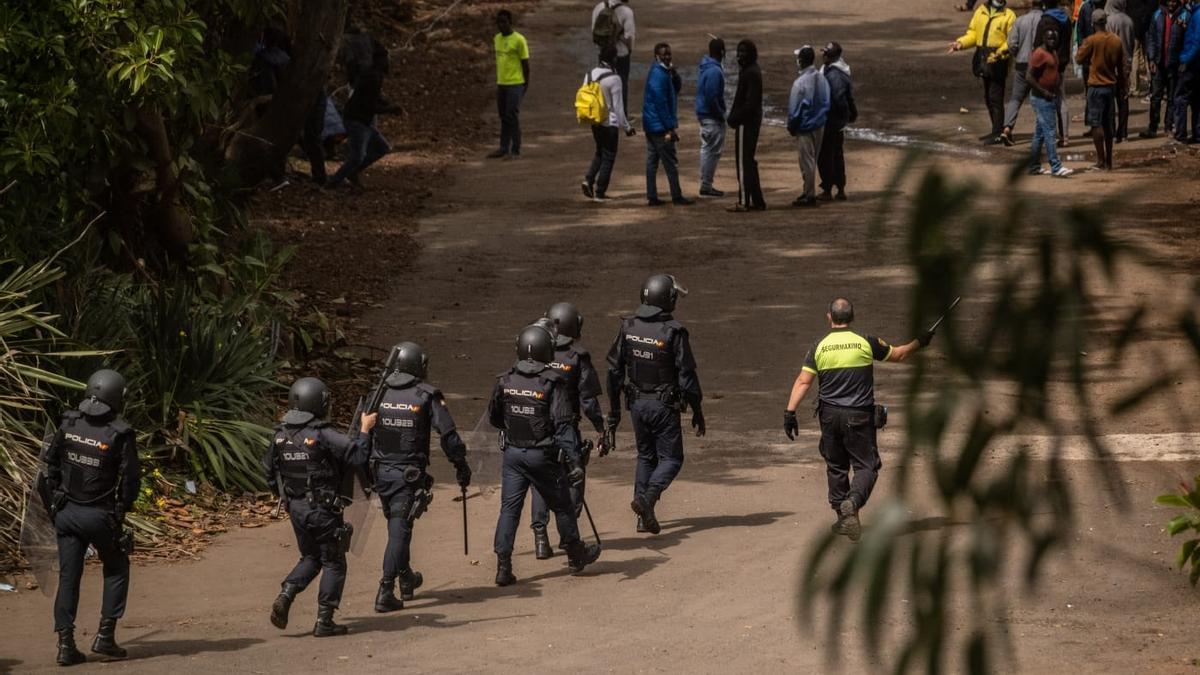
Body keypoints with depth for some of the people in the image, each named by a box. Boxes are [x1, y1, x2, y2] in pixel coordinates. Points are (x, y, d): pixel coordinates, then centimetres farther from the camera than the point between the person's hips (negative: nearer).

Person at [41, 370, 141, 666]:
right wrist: (122, 508, 7)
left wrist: (53, 503, 15)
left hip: (66, 512, 3)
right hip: (100, 515, -3)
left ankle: (66, 644, 3)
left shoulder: (68, 424, -2)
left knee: (68, 576, 8)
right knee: (116, 571, 16)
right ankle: (105, 636, 8)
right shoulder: (119, 434, -14)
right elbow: (131, 478, -11)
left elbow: (50, 463, 5)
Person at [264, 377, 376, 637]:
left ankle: (285, 596, -1)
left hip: (295, 508, 6)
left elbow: (269, 471, 11)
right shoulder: (322, 435, -18)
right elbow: (356, 455, -21)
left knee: (310, 558, 21)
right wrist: (365, 430, -6)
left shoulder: (280, 435, 2)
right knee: (333, 562, 6)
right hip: (323, 509, -6)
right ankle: (324, 621, 3)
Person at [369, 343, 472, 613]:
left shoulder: (379, 393, 3)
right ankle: (386, 591, -12)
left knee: (397, 525, 22)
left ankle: (406, 580, 37)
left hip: (381, 471, 4)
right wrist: (461, 466, 0)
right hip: (409, 474, -4)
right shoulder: (426, 395, -9)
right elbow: (448, 435, -11)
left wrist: (365, 474, 18)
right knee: (400, 529, -3)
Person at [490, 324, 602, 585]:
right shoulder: (552, 383, -14)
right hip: (542, 456, -3)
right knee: (561, 505, 14)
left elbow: (494, 418, 10)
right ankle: (576, 556, 30)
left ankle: (503, 566, -4)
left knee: (509, 508, 4)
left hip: (513, 453, 3)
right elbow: (564, 424, -19)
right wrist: (575, 460, -20)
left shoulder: (506, 381, -2)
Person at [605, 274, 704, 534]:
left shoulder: (628, 327, 0)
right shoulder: (673, 332, -16)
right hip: (664, 406, -5)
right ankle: (646, 498, -19)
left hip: (637, 403, 5)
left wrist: (614, 410, 12)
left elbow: (614, 370, 4)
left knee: (645, 456, 18)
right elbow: (687, 376, -14)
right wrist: (697, 412, -4)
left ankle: (644, 517, 15)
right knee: (671, 459, 6)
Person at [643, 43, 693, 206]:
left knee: (652, 162, 9)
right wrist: (670, 128, -17)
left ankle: (652, 197, 10)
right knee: (671, 162, -4)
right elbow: (661, 103, -20)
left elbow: (677, 88, 19)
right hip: (660, 126, -10)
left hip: (650, 125, 10)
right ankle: (677, 197, 0)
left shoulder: (663, 72, 12)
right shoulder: (659, 75, -18)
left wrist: (674, 74, -2)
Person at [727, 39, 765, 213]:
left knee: (743, 162, -8)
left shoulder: (751, 73, -16)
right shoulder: (747, 70, 15)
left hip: (746, 122, -10)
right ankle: (757, 200, 19)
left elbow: (750, 102, -22)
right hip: (750, 122, 10)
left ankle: (744, 202, -7)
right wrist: (734, 115, 10)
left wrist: (736, 117, -18)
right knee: (749, 161, 15)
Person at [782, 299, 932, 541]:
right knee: (866, 465, 1)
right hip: (859, 416, -2)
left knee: (836, 467, 15)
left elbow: (803, 382, -8)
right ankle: (853, 502, -25)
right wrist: (919, 342, 27)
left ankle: (842, 516, 19)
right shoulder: (865, 343, -4)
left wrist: (790, 412, -9)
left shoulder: (819, 348, -1)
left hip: (830, 416, 2)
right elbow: (897, 354, 10)